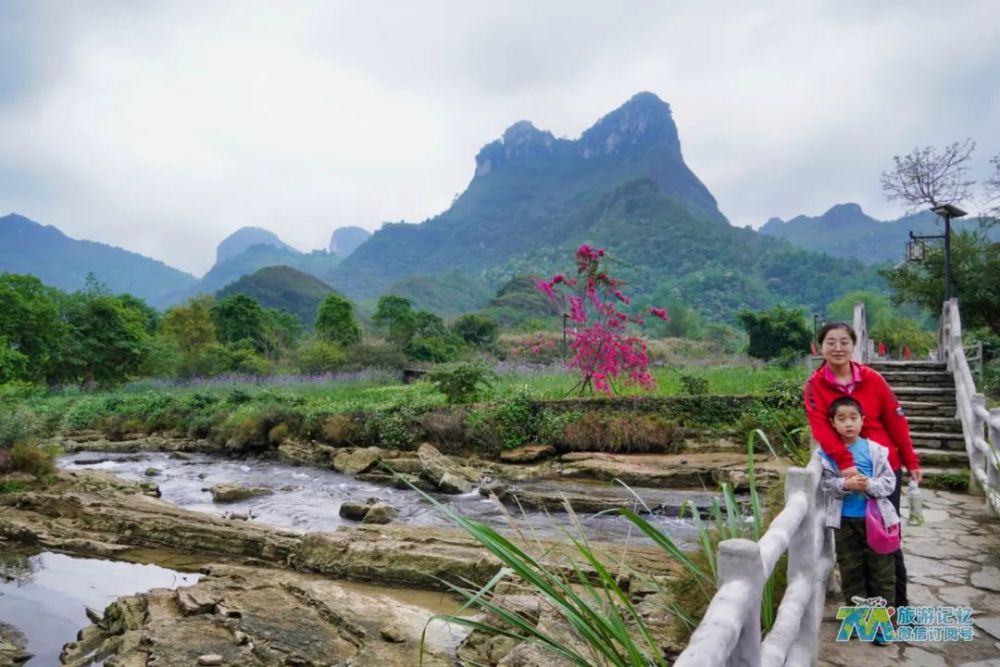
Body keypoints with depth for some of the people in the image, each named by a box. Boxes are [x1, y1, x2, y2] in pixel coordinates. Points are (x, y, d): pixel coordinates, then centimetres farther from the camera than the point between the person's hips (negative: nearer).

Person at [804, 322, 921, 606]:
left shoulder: (872, 379, -3)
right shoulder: (815, 385, -7)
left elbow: (896, 421, 3)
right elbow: (820, 427, -18)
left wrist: (911, 461, 4)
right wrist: (844, 461, -30)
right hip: (845, 472, -1)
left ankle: (898, 600, 25)